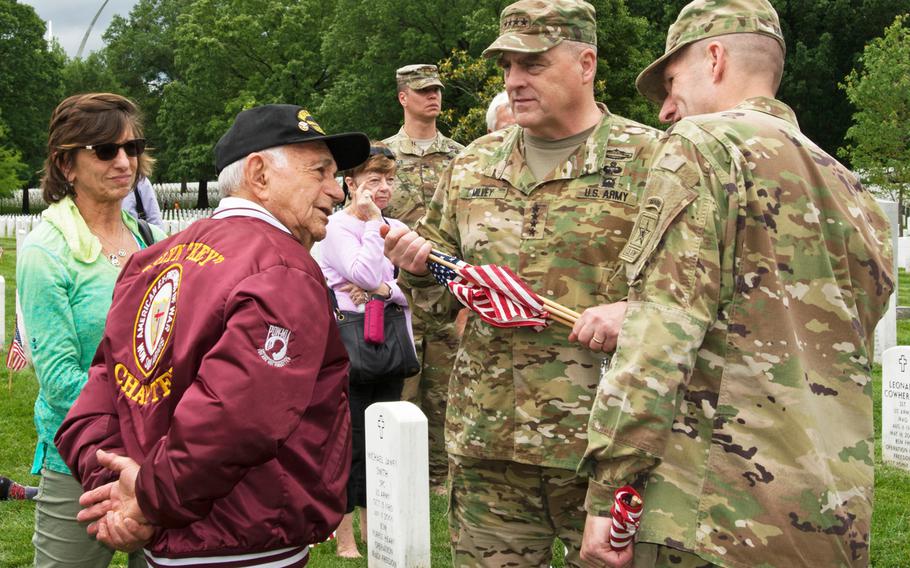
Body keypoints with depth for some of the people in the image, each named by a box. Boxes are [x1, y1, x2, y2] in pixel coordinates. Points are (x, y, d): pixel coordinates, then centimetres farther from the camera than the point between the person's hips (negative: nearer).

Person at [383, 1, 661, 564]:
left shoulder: (651, 161, -3)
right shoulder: (472, 166, 13)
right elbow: (442, 294, 21)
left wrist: (634, 313, -21)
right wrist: (418, 266, 0)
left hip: (604, 443, -4)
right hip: (487, 439, 4)